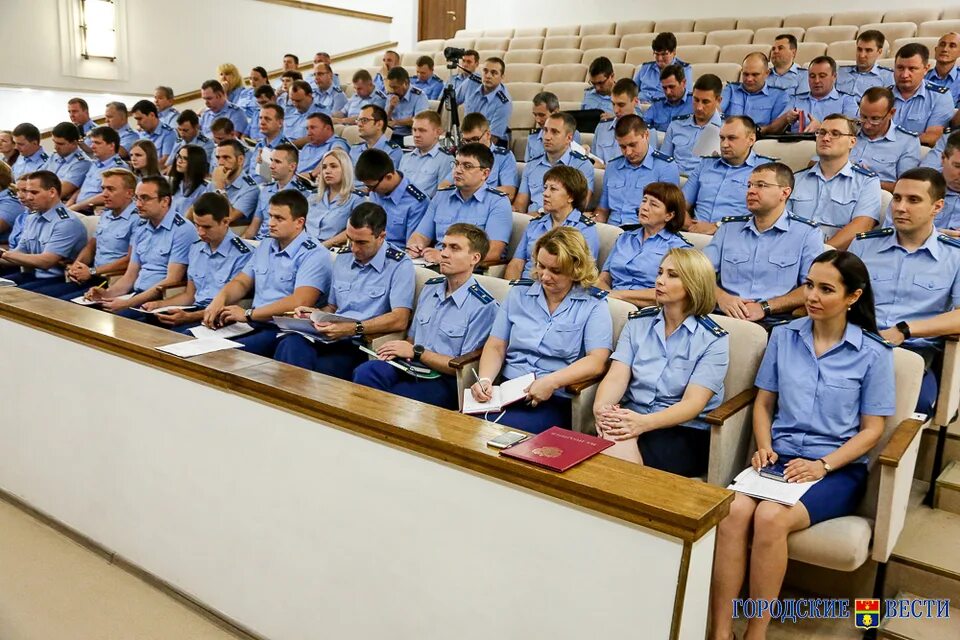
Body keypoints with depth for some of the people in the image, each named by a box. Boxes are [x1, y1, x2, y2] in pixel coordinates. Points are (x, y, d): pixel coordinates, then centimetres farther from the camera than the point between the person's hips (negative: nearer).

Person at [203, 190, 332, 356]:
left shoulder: (315, 255, -8)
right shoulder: (264, 247, 19)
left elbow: (299, 302, -21)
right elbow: (241, 282, 22)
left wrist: (248, 314, -18)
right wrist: (220, 299, -2)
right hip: (253, 325, 7)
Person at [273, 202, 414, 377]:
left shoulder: (399, 264, -3)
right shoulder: (342, 257, 19)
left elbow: (400, 320, -14)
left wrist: (353, 328, -22)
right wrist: (316, 314, 7)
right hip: (332, 337, 5)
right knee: (290, 344, -29)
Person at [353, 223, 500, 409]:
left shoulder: (485, 307, -9)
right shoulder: (430, 287, 15)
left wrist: (416, 352, -9)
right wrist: (399, 349, -1)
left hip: (445, 381, -6)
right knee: (365, 371, -26)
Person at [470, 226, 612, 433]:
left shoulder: (593, 305, 2)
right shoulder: (519, 293, 14)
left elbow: (597, 361, -9)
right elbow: (495, 347, 11)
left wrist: (551, 381, -21)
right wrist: (485, 380, -8)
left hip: (556, 400, -3)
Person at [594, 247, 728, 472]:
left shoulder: (713, 339, -1)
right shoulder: (638, 322, 11)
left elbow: (693, 403, -12)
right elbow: (616, 377, 0)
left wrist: (643, 422, -29)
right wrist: (601, 407, -24)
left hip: (686, 431, -3)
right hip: (631, 420, 3)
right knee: (614, 442, -33)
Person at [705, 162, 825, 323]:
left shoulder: (807, 233, 8)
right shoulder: (729, 227, 20)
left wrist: (765, 308, -13)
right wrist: (721, 296, -8)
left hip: (773, 325, -3)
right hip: (722, 317, 4)